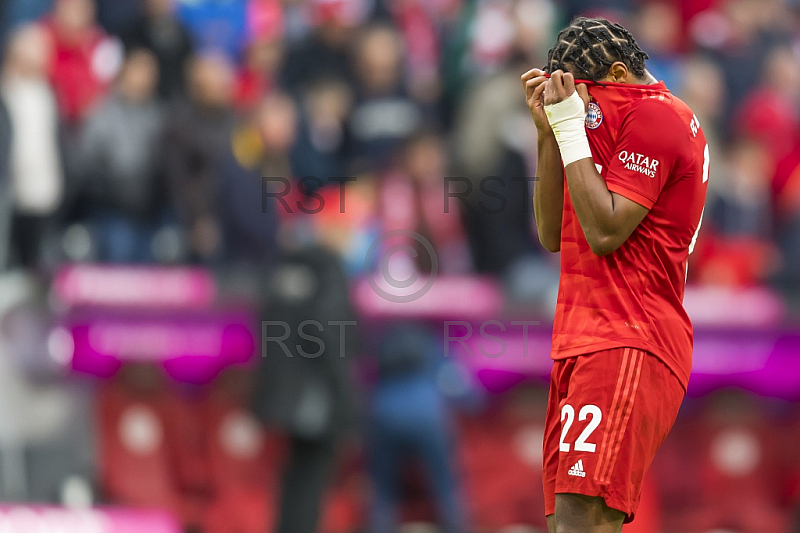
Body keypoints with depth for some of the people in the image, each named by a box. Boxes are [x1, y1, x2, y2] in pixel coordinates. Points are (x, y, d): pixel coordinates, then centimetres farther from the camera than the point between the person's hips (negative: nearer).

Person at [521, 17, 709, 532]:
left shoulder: (654, 116, -5)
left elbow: (605, 232, -15)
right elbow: (553, 235, 23)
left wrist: (572, 129, -9)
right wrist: (550, 132, 13)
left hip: (627, 347, -10)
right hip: (584, 345, 10)